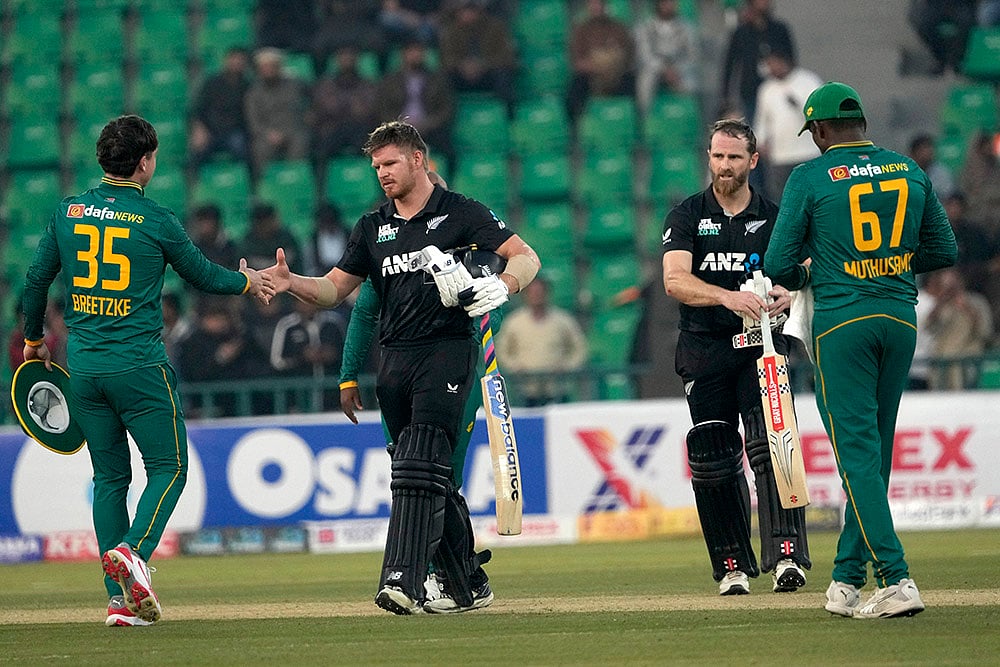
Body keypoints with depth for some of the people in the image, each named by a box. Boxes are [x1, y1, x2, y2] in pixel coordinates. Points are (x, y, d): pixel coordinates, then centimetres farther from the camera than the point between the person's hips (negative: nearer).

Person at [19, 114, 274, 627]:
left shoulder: (68, 213, 5)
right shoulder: (156, 221, -6)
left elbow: (35, 281, 11)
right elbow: (202, 275, 8)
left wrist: (33, 341, 28)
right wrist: (247, 282, 29)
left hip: (83, 369, 5)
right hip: (139, 369, -5)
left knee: (109, 477, 11)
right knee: (168, 468, 5)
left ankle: (120, 599, 6)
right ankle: (133, 550, -22)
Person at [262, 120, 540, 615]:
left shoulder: (460, 213, 1)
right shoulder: (373, 227, 17)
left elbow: (525, 256, -3)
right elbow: (334, 289, 16)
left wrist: (501, 286, -24)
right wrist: (290, 282, -4)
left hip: (449, 350, -6)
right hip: (395, 360, 6)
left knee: (420, 466, -18)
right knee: (431, 479, 8)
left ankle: (403, 580, -27)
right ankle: (468, 584, 18)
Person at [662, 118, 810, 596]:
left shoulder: (775, 218, 9)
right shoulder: (687, 217, 5)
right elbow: (675, 280, -10)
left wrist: (789, 296, -21)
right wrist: (729, 297, -28)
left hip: (762, 346, -1)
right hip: (705, 350, 1)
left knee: (771, 447, -17)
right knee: (712, 462, 0)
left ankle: (786, 555, -25)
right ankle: (733, 567, 10)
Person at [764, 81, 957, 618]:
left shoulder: (810, 178, -5)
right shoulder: (909, 171, 8)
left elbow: (778, 264, -6)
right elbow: (944, 251, 10)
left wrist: (803, 277, 16)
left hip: (843, 322, -5)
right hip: (901, 320, 5)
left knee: (857, 452, -6)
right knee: (874, 450, 14)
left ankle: (896, 579, -19)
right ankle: (847, 580, 19)